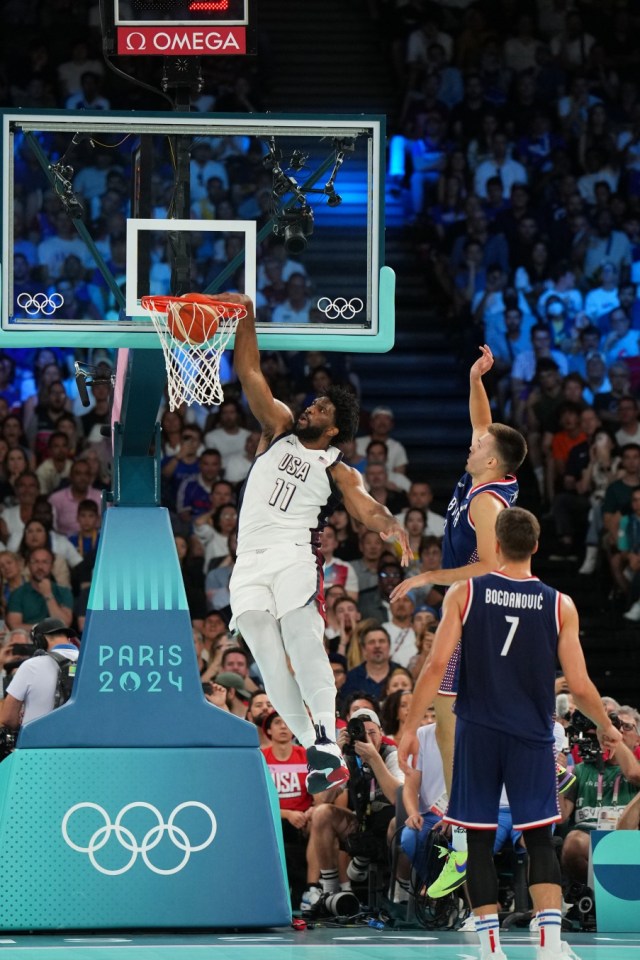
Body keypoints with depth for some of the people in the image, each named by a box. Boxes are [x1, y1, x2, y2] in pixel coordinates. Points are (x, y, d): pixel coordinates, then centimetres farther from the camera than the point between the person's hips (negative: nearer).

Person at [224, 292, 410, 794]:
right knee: (271, 662, -6)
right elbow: (249, 374, 14)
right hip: (250, 561, 4)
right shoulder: (279, 430, 18)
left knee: (304, 644, -25)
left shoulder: (338, 471, 9)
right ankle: (314, 750, -3)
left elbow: (367, 508, -8)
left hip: (294, 555, -4)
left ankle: (328, 742, -33)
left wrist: (395, 530, -30)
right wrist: (246, 319, 6)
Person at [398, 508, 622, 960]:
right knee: (540, 841, 5)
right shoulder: (560, 605, -2)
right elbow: (580, 686, -2)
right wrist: (607, 729, 16)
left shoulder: (464, 593, -3)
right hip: (532, 736, 0)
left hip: (478, 734, 0)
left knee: (479, 842, 7)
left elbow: (437, 665, -9)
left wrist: (410, 727, -3)